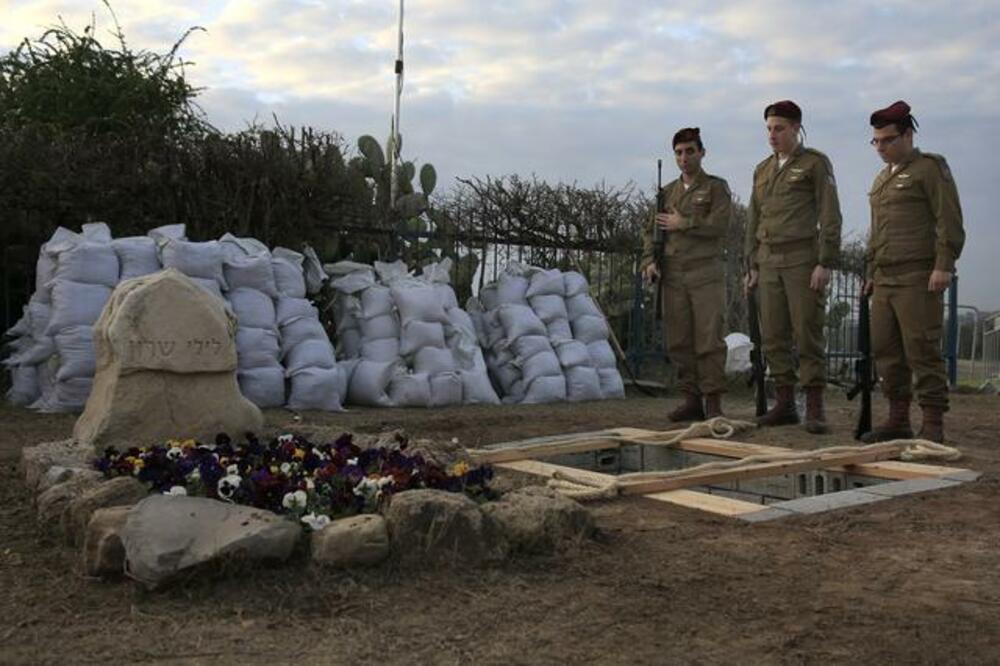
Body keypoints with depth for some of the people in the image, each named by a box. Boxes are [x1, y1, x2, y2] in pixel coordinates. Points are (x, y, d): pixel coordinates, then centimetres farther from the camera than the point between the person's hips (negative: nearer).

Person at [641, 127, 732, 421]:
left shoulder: (717, 187, 4)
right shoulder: (667, 191, 18)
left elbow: (720, 225, -11)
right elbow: (651, 230, 15)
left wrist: (681, 224, -6)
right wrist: (649, 261, -1)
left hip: (706, 275, -4)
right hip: (672, 276, 5)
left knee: (709, 340, -7)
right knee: (679, 342, 3)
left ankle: (713, 403, -2)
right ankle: (691, 400, 11)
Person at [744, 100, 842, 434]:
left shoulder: (816, 163, -2)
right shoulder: (762, 170, 16)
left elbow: (830, 216, -8)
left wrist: (825, 264, -16)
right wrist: (751, 266, 12)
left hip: (804, 260, -6)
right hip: (769, 262, 6)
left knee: (808, 335, -7)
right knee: (773, 337, 4)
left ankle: (815, 409, -3)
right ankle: (785, 405, 11)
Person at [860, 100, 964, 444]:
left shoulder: (930, 168, -1)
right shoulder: (882, 178, 22)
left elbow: (950, 222, -10)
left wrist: (944, 266, -18)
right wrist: (871, 274, 22)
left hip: (918, 279, -8)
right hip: (885, 280, 8)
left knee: (922, 351, -8)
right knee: (885, 351, 6)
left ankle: (933, 425, -3)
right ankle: (898, 420, 13)